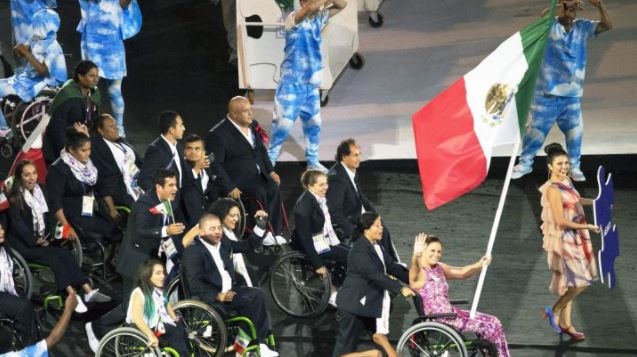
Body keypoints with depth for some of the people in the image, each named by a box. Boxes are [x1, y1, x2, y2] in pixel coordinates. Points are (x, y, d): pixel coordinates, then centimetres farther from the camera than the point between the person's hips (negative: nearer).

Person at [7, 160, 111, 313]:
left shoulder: (41, 190, 13)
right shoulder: (15, 198, -6)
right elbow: (17, 223, -13)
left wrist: (46, 237, -1)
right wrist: (35, 241, -19)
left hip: (41, 240, 6)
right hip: (23, 244, -6)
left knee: (65, 254, -20)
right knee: (52, 257, -27)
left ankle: (88, 291, -30)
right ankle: (73, 296, -38)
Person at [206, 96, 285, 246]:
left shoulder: (253, 125, 10)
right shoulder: (218, 134, -12)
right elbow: (215, 164, -14)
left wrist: (270, 171, 7)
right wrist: (229, 188, -22)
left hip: (258, 174, 6)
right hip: (237, 179, -6)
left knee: (274, 188, -22)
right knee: (260, 192, -30)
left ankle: (275, 232, -17)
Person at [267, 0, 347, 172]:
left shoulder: (319, 18, 6)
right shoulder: (294, 18, -15)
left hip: (312, 83, 7)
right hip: (292, 82, -7)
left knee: (314, 123, 13)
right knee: (284, 123, -6)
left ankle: (313, 161, 24)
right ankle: (269, 161, 6)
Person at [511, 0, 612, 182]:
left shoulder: (582, 27, 4)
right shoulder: (550, 25, -4)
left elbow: (607, 25, -4)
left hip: (572, 93, 3)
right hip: (547, 91, -3)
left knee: (575, 131, 6)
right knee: (537, 128, 4)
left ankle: (574, 166, 19)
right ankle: (525, 163, 18)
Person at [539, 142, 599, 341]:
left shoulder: (566, 181, 3)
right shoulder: (553, 189, -23)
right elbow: (561, 221, -23)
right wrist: (587, 227, -17)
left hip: (574, 238, 9)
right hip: (563, 239, -9)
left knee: (571, 283, 15)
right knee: (580, 282, -4)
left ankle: (565, 323, 24)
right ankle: (555, 311, 13)